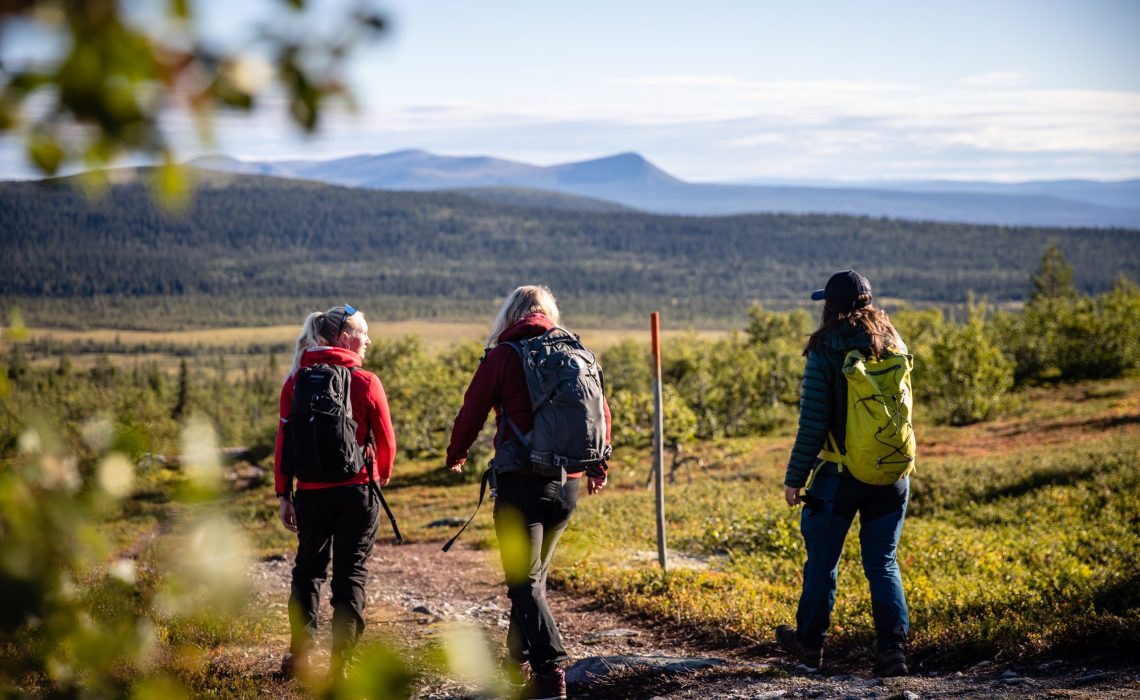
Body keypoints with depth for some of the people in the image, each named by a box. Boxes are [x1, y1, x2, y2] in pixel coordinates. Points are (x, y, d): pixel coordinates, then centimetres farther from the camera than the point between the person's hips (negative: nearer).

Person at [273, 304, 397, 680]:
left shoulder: (296, 382, 0)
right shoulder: (366, 382, -8)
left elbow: (284, 440, 0)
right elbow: (386, 441, -1)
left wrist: (284, 495, 6)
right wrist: (380, 478, 18)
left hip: (311, 491, 3)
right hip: (357, 492, -3)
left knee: (308, 568, 20)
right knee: (351, 575, 6)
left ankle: (299, 655, 23)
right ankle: (340, 663, 4)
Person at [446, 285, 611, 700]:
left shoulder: (504, 354, -5)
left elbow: (473, 410, 1)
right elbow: (600, 412, 14)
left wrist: (455, 456, 21)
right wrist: (598, 466, 29)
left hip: (522, 481, -5)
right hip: (568, 484, 5)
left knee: (524, 583, -3)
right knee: (535, 575, 20)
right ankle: (518, 661, 31)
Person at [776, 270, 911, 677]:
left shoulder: (825, 353, -11)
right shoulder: (894, 345, 3)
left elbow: (813, 424, -12)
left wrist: (795, 477, -6)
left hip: (841, 473, -4)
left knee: (822, 559, 13)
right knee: (882, 562, 10)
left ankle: (810, 642, 27)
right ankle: (892, 648, -1)